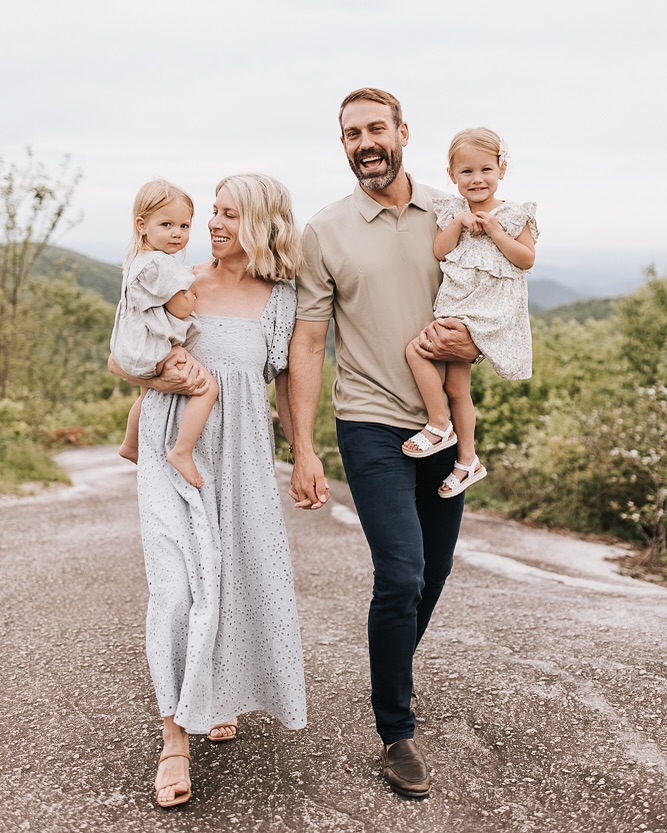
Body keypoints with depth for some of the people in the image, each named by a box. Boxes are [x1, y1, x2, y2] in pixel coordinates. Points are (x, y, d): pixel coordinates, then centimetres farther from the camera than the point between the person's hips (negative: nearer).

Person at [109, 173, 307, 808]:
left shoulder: (279, 299, 2)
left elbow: (286, 381, 10)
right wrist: (161, 378, -13)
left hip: (241, 451, 1)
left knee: (240, 576, 6)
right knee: (180, 579, -11)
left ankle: (221, 697, 34)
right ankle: (175, 737, -1)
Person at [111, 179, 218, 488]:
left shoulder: (139, 258, 10)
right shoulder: (160, 264, -23)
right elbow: (182, 308, -20)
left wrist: (186, 285, 15)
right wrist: (192, 289, -2)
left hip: (137, 349, 11)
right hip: (155, 351, -11)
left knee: (148, 394, 35)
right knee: (207, 386, -19)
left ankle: (130, 445, 56)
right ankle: (182, 451, -19)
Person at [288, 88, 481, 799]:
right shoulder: (325, 232, -2)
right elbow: (306, 346, -3)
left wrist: (472, 344, -9)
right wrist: (303, 451, -9)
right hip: (372, 426, -4)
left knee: (433, 571, 13)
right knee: (401, 576, -12)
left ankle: (392, 679, 39)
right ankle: (396, 733, 8)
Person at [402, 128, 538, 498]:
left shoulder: (513, 214, 0)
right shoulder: (452, 211, 9)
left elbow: (527, 259, -6)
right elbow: (440, 252, 1)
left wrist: (493, 230, -13)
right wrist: (459, 223, -10)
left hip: (489, 310, -5)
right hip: (455, 303, 5)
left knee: (416, 349, -21)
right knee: (455, 385, 7)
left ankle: (440, 426, -5)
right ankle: (468, 460, 21)